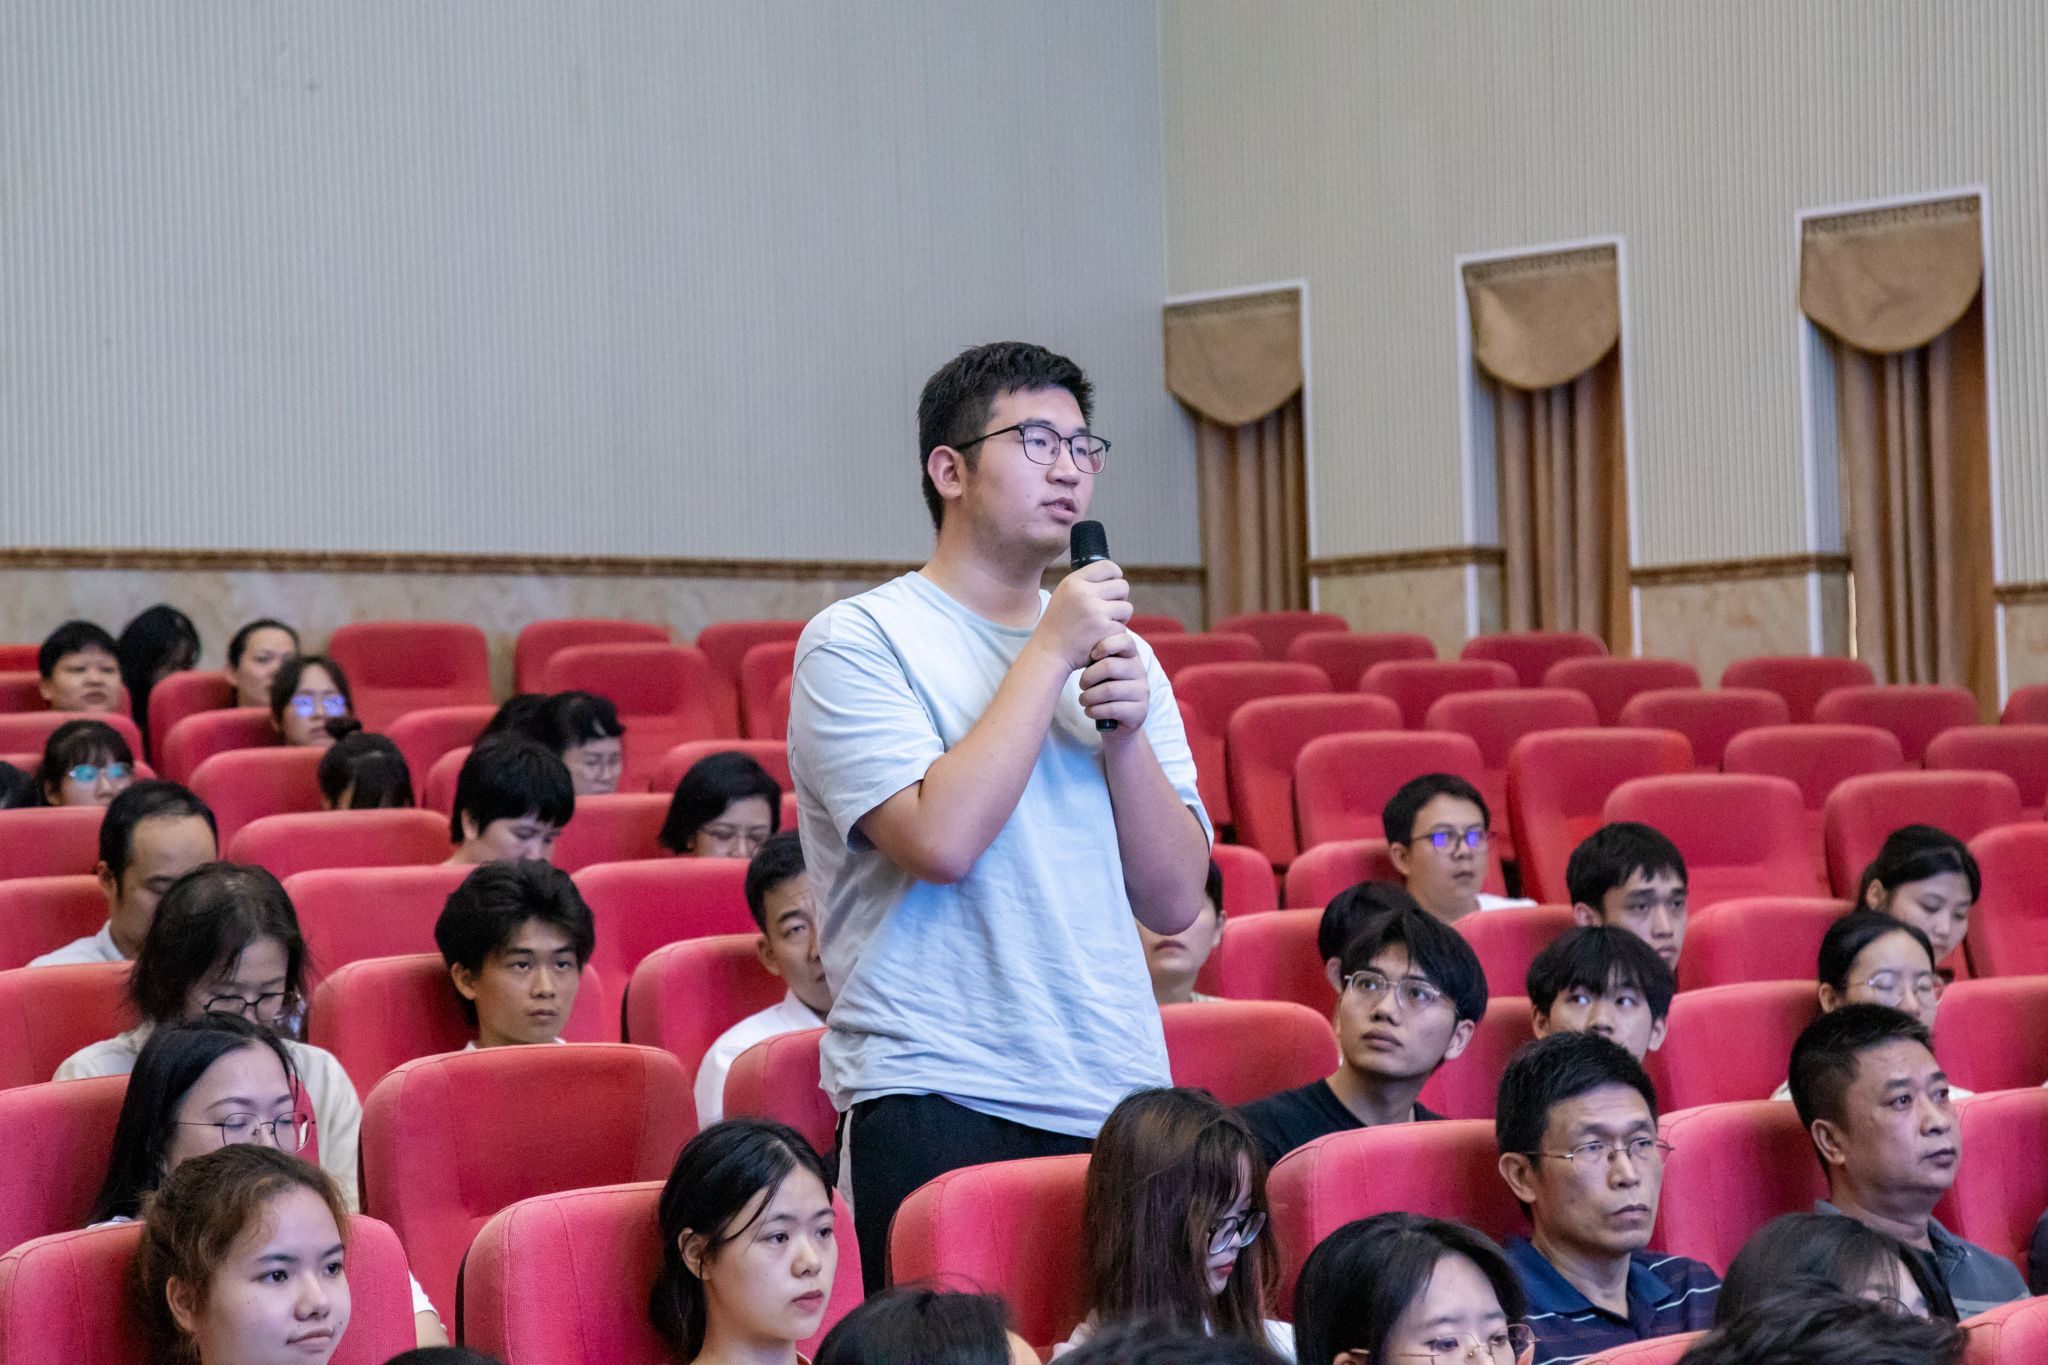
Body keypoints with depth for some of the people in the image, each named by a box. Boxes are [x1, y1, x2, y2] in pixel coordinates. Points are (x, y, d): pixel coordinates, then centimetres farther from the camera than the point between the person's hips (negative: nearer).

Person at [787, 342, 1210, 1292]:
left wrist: (1125, 732, -5)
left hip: (1117, 1104, 5)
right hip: (937, 1108, -5)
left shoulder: (1117, 651, 15)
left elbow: (1176, 902, 9)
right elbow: (941, 840, -18)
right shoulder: (859, 640, -2)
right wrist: (1050, 653, -11)